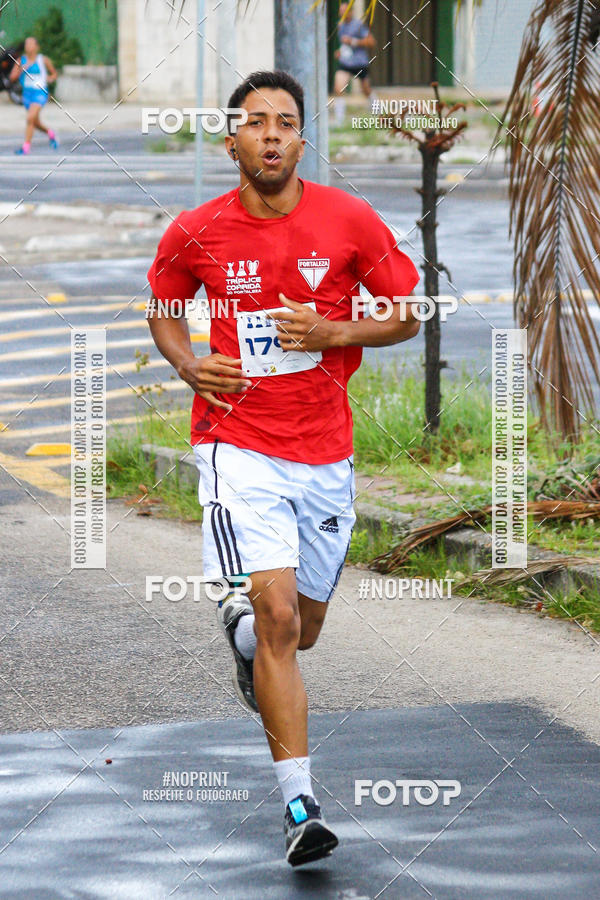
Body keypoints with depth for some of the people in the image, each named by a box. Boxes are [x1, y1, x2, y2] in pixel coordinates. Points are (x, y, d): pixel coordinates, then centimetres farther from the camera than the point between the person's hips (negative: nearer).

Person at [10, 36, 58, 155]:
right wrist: (22, 69, -17)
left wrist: (50, 78, -10)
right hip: (27, 93, 5)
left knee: (30, 118, -22)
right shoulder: (21, 60, 3)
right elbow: (13, 77, -3)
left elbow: (54, 73, 11)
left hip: (40, 93, -5)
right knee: (36, 123, 16)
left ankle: (26, 146, -18)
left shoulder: (43, 60, -3)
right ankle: (50, 134, 46)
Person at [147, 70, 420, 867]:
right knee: (277, 619, -16)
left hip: (325, 450, 3)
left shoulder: (350, 222, -5)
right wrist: (190, 365, -6)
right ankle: (301, 807, -13)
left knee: (301, 627, 16)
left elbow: (408, 313, 5)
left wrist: (333, 333, -13)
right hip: (239, 446, -2)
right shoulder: (194, 234, -4)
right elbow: (163, 308, 14)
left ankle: (243, 630, 54)